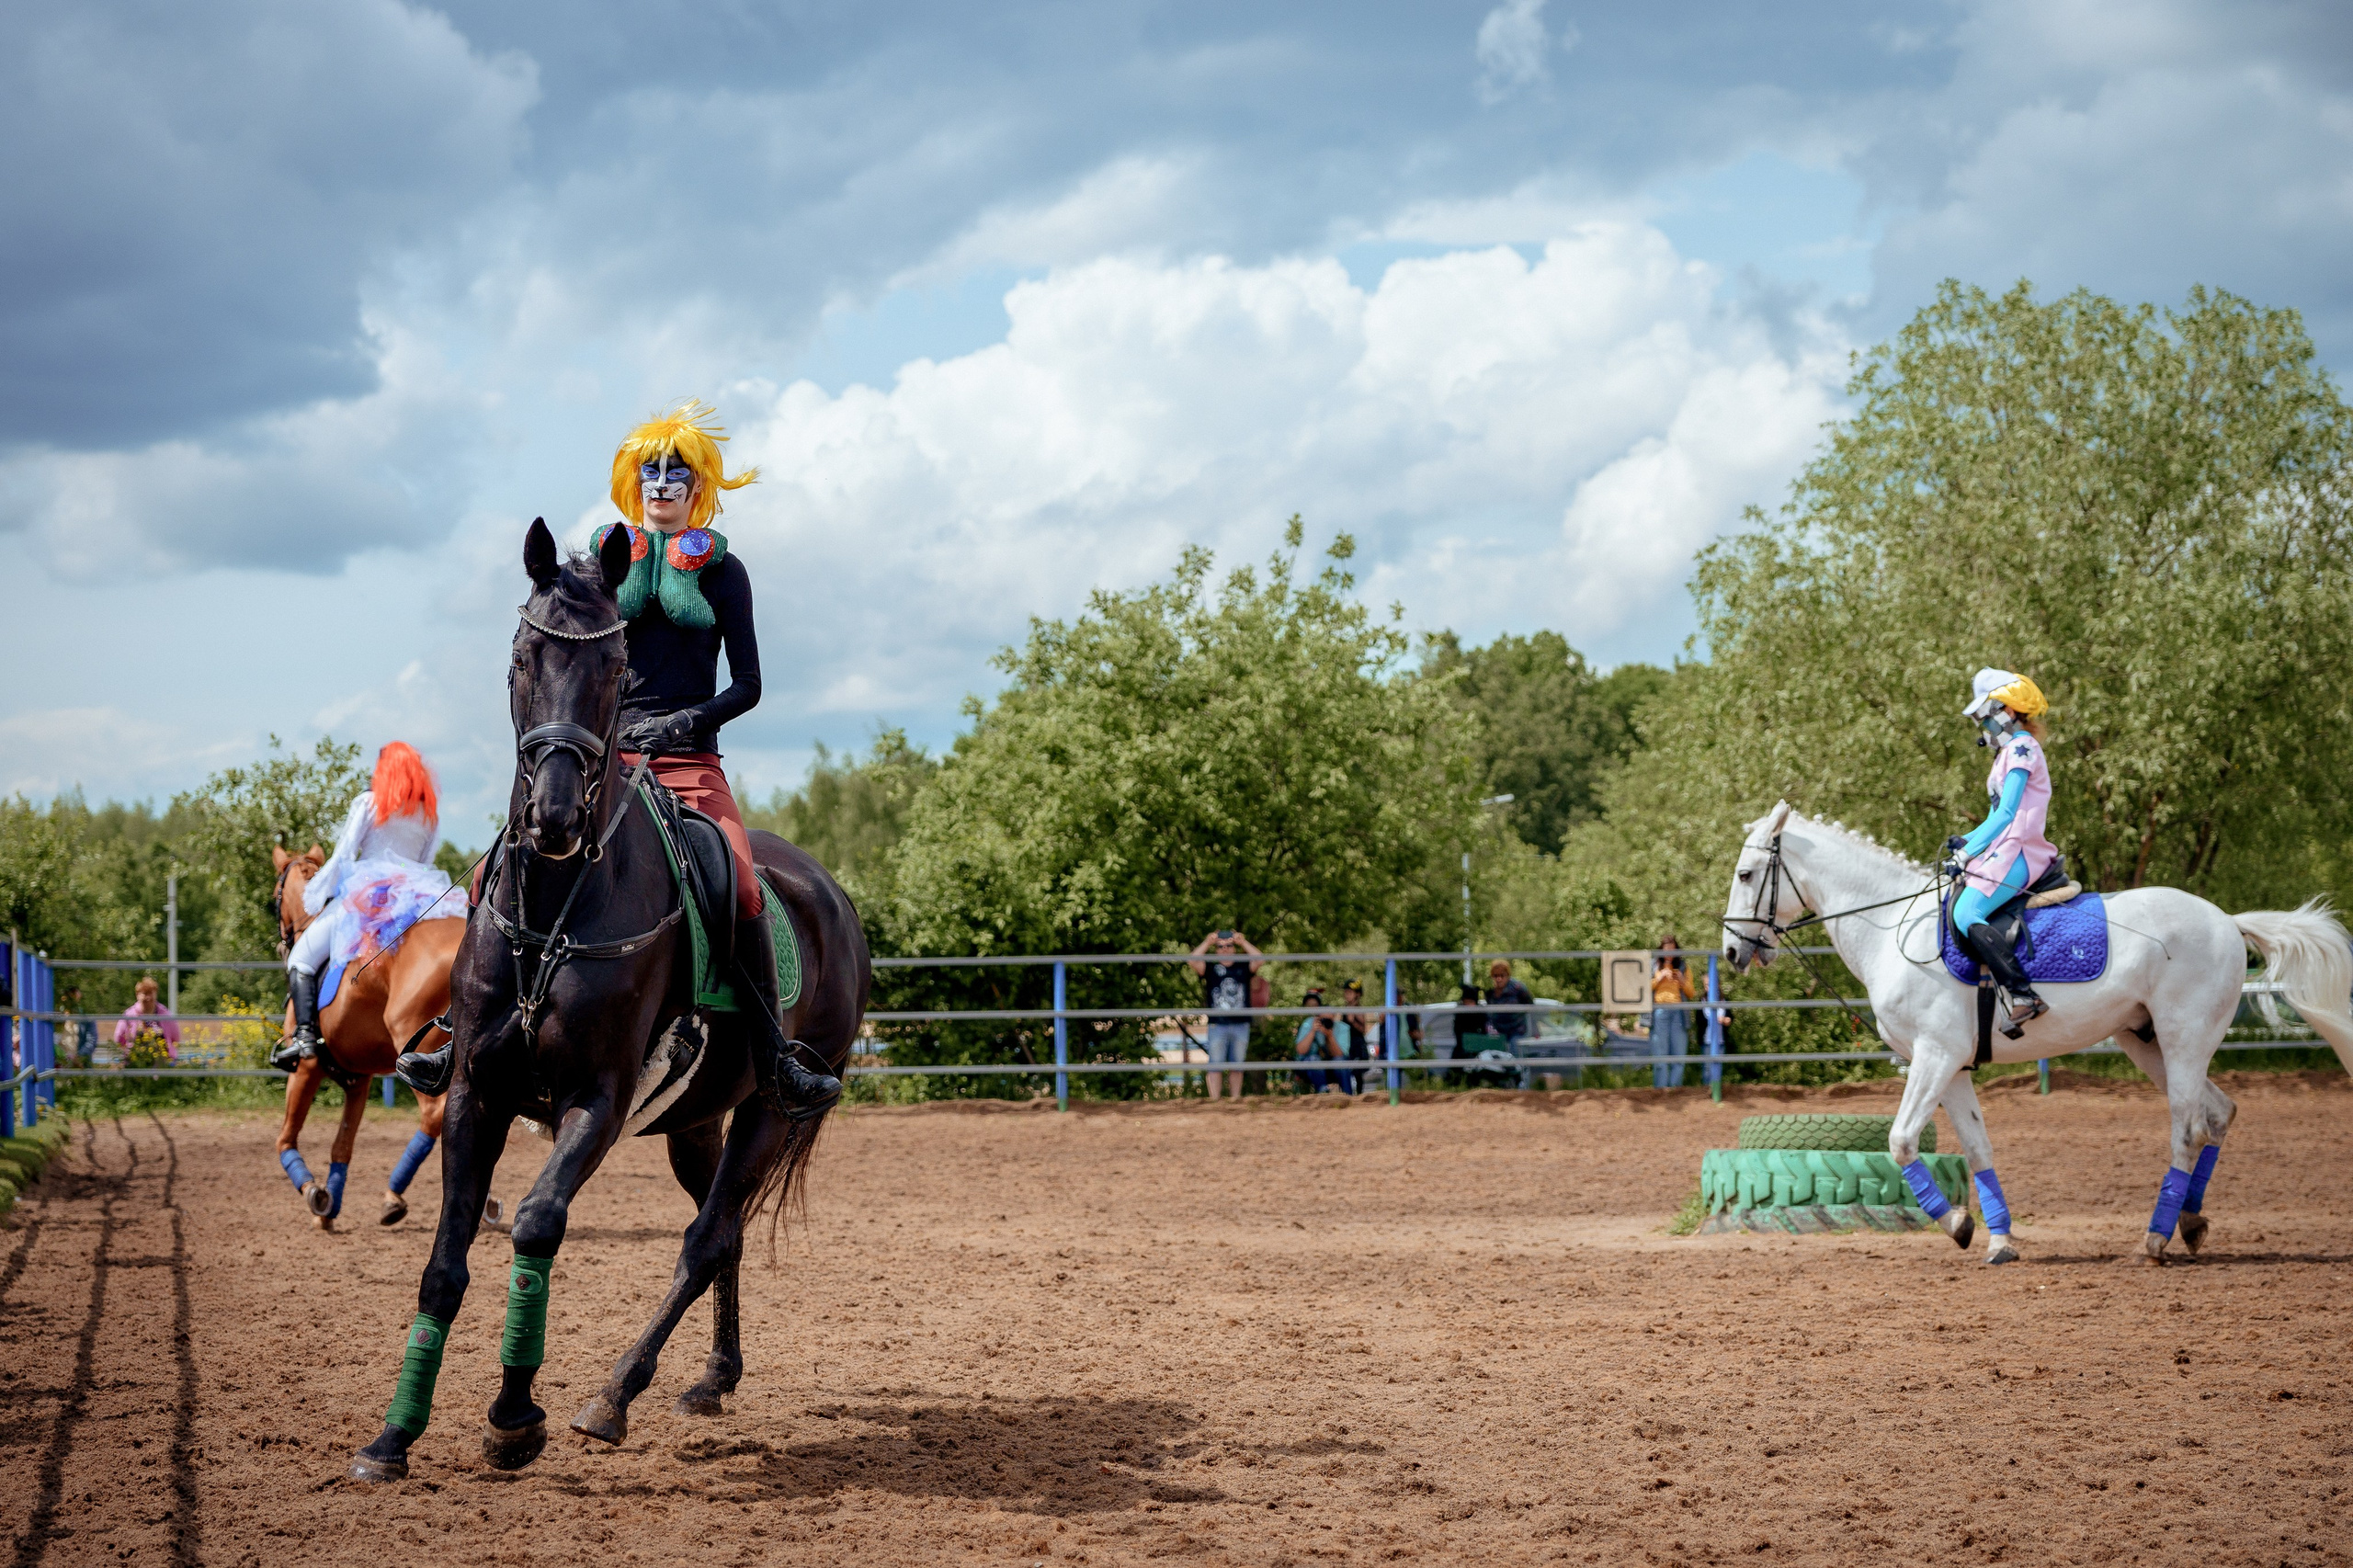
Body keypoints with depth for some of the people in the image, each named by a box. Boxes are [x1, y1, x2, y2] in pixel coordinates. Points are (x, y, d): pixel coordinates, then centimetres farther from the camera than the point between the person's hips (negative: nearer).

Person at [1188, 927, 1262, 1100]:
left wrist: (1243, 942, -9)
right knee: (1215, 1064, -4)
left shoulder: (1243, 966, 9)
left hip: (1241, 1025, 2)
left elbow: (1258, 959, -6)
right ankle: (1214, 1099, -5)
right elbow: (1194, 961, -10)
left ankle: (1236, 1097, 15)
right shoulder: (1210, 967, 5)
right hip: (1217, 1025, -2)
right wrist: (1207, 943, -12)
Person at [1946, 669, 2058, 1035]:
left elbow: (2006, 813, -16)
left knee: (1966, 915, -26)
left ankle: (2024, 995, -35)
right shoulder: (2010, 751, 24)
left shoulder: (2021, 748, -7)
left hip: (2017, 853, -11)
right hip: (2008, 851, 11)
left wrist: (1968, 852, -18)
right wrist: (1966, 841, 13)